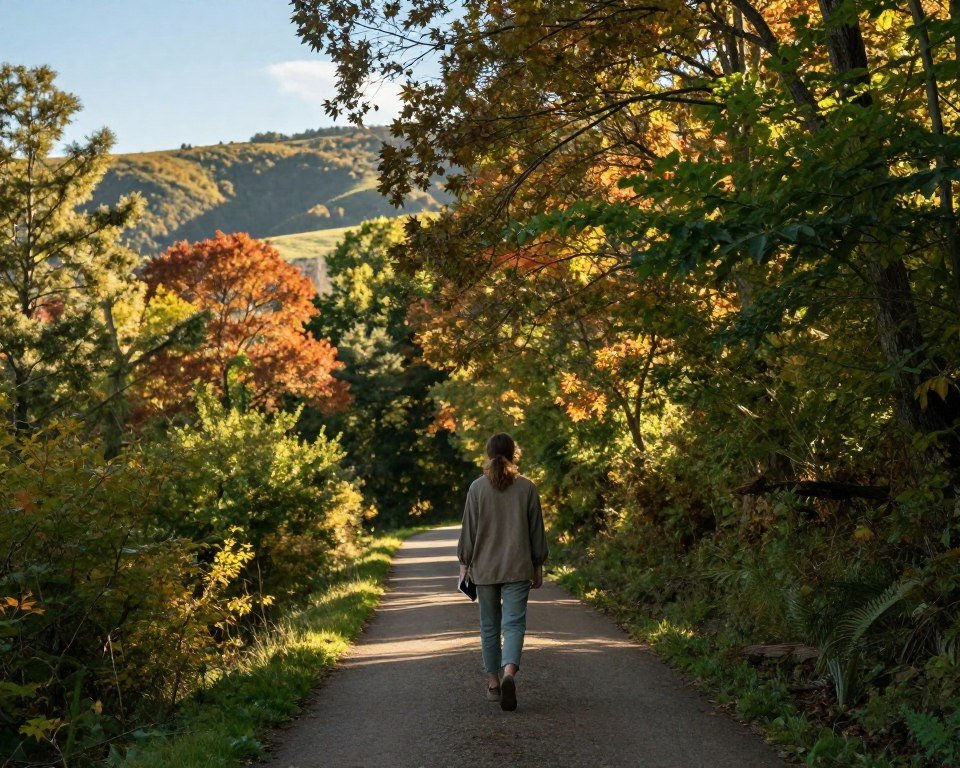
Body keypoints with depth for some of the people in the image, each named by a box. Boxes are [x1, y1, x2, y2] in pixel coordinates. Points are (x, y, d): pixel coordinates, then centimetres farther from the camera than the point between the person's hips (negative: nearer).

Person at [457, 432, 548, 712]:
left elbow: (468, 529, -2)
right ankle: (509, 672, -27)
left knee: (490, 625, 13)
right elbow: (536, 531, 3)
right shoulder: (527, 488, -2)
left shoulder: (477, 487, -4)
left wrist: (464, 564, 6)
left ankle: (492, 682, 18)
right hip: (518, 568, -1)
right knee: (514, 623, -4)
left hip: (484, 568, 1)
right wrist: (538, 566, 12)